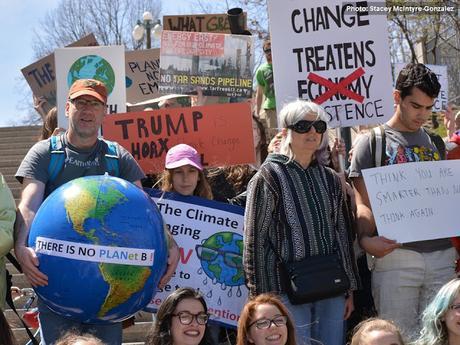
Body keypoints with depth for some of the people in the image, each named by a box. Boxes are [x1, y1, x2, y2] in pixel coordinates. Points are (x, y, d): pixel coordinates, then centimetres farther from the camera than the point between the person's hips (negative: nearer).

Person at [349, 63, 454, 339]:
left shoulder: (436, 143, 18)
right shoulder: (372, 143, 3)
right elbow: (364, 203, -4)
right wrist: (367, 238, -24)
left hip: (442, 255, 5)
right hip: (397, 254, -4)